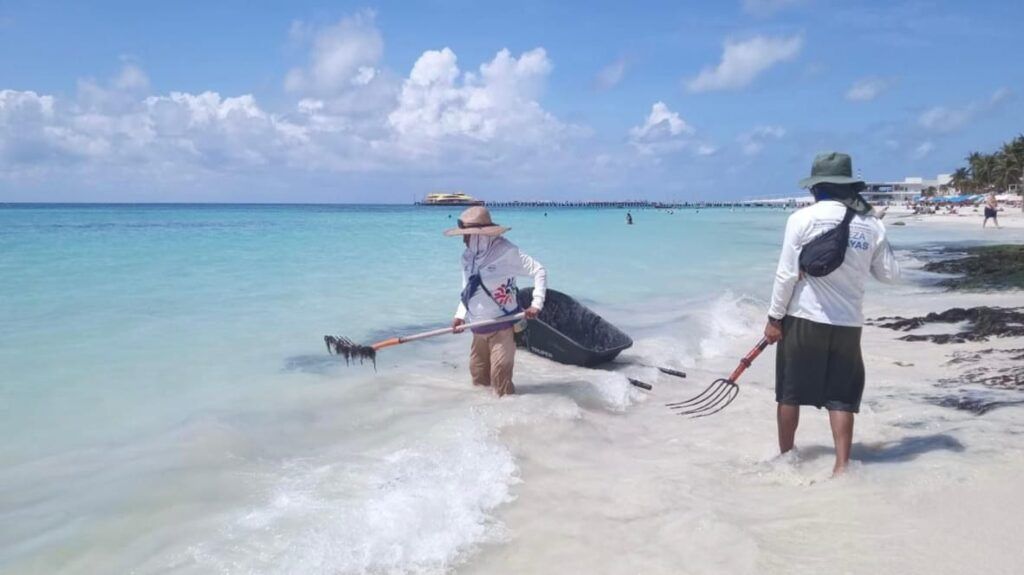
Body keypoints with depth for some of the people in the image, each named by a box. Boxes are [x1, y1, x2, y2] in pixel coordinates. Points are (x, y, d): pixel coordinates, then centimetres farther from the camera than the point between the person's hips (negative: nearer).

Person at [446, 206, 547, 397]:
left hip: (502, 326, -7)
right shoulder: (467, 256, 5)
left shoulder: (506, 251, -14)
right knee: (478, 376, 14)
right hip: (479, 329, 7)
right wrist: (460, 315, 0)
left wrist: (536, 304, -19)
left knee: (500, 379, -10)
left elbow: (539, 271, -11)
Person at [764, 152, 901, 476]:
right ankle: (841, 465, 5)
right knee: (841, 396, 10)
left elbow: (787, 274, -10)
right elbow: (890, 275, 8)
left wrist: (774, 318, -2)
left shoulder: (803, 218, -9)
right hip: (848, 323, 3)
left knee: (790, 392, 12)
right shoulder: (872, 224, 2)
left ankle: (785, 456, 25)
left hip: (804, 318, -2)